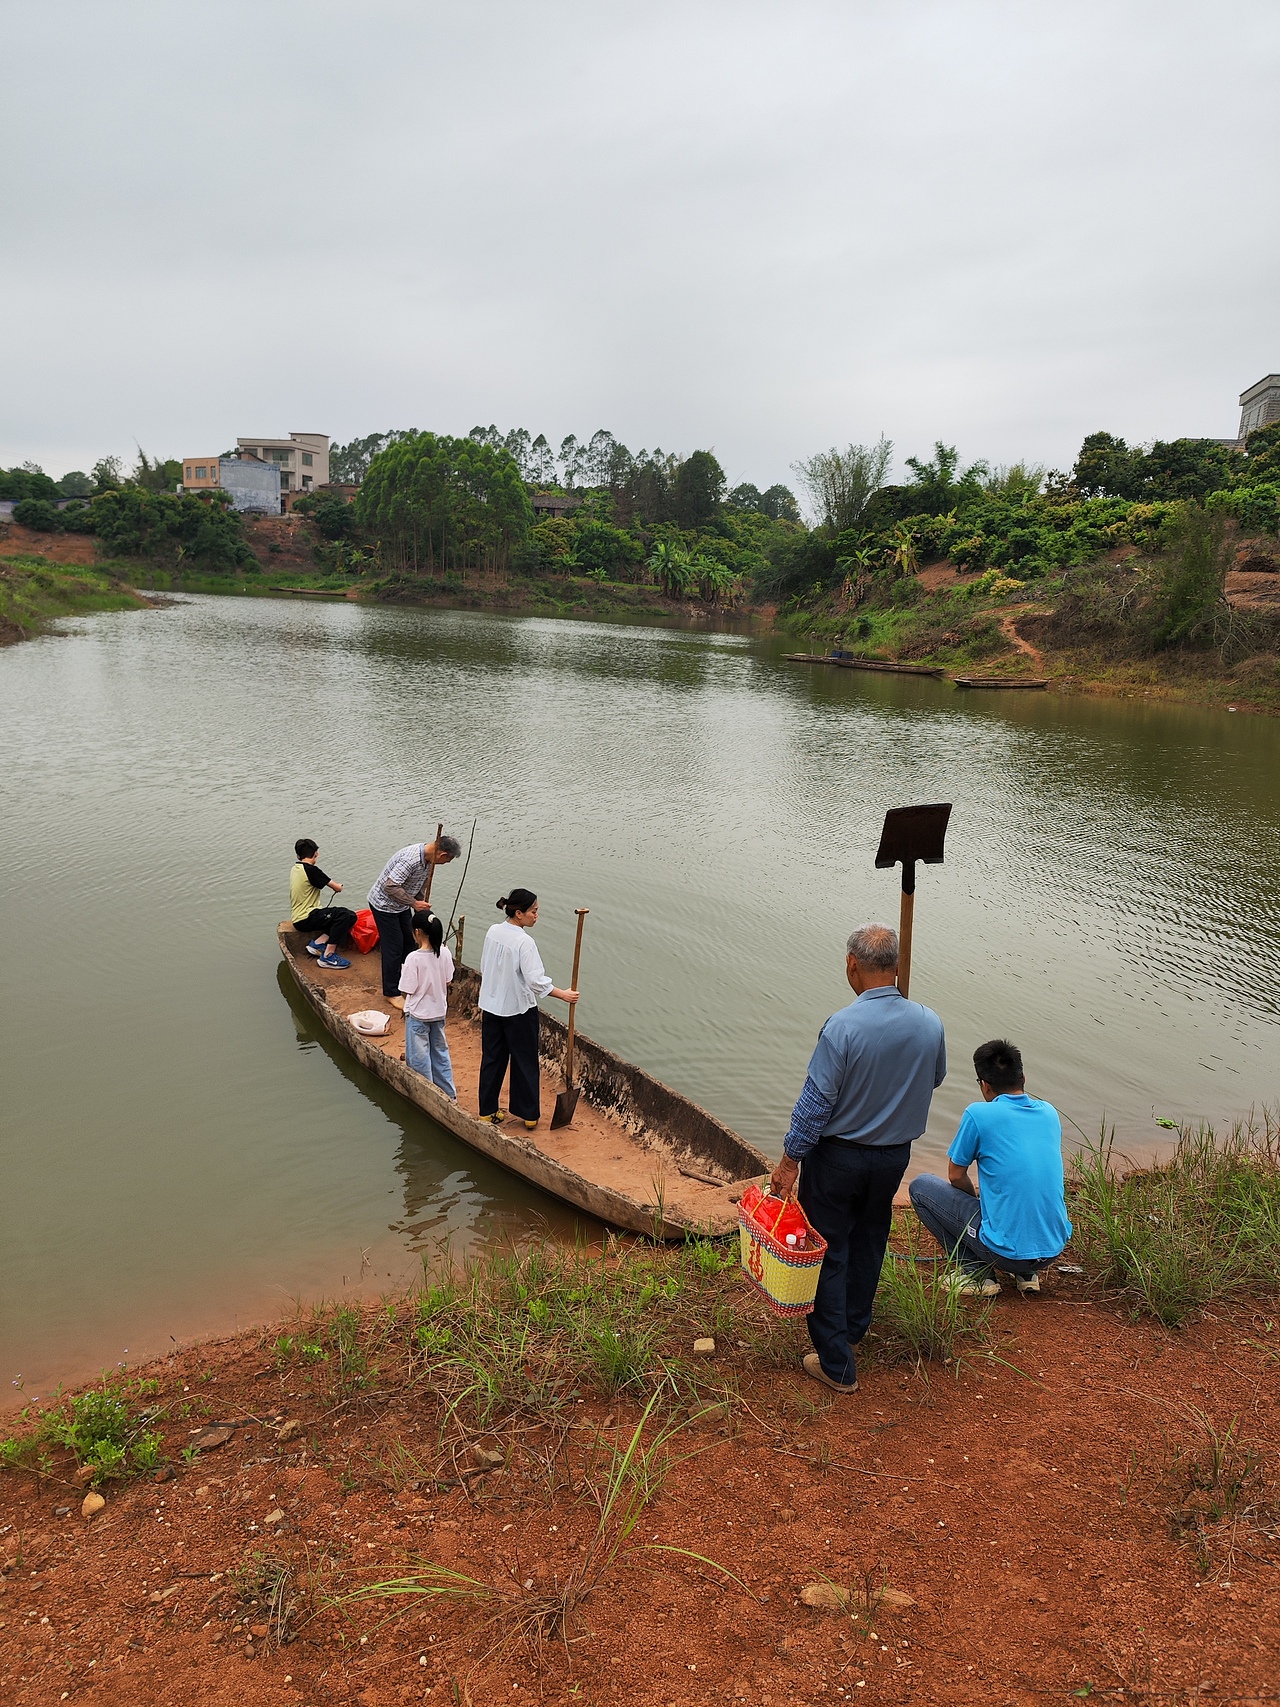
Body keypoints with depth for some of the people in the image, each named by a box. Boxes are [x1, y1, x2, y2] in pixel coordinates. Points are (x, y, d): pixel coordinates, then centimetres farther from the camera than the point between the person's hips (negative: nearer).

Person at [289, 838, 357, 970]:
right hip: (306, 918, -10)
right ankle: (328, 956, -20)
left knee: (340, 915, 13)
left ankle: (317, 943, 1)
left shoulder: (294, 869, 12)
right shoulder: (311, 870, -15)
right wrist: (338, 886, 15)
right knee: (347, 915, -20)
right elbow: (338, 888, -9)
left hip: (297, 918, 10)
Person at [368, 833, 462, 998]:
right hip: (384, 904, -9)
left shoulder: (427, 857, -4)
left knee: (408, 941, 17)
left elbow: (421, 883, 11)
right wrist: (414, 903, -29)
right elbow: (390, 887, -36)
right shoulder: (411, 859, -35)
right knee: (393, 947, -3)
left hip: (401, 904, 9)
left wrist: (421, 904, 15)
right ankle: (391, 993, 10)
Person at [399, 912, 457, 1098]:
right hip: (439, 1013, 6)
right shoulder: (445, 954, -7)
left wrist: (404, 971, -2)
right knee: (440, 1052, 20)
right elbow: (448, 982, 3)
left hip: (418, 1015, -6)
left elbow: (406, 992, -18)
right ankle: (448, 1094, 27)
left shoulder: (414, 958, -23)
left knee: (419, 1058, 9)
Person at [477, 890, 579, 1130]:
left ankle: (487, 1111, 24)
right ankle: (528, 1114, 17)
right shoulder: (524, 942, -22)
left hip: (491, 1005, 6)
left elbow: (484, 969, 9)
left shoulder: (493, 932, -1)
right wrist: (563, 995, -19)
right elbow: (535, 980, -26)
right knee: (524, 1061, 8)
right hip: (518, 1009, -6)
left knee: (492, 1059, 16)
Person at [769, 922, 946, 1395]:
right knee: (868, 1243, 25)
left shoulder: (843, 1026, -26)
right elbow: (934, 1079, 10)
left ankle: (836, 1364, 14)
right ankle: (853, 1325, 44)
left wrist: (790, 1160, -11)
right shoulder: (929, 1024, -10)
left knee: (829, 1251, 9)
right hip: (895, 1156, 5)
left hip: (838, 1156, -5)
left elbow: (816, 1102, -21)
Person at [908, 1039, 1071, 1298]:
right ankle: (1027, 1273, 19)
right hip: (1054, 1247, 6)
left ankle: (976, 1273, 5)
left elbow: (956, 1176, 0)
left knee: (920, 1187, 9)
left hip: (1007, 1250, -6)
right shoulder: (1049, 1112, 6)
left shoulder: (978, 1114, -12)